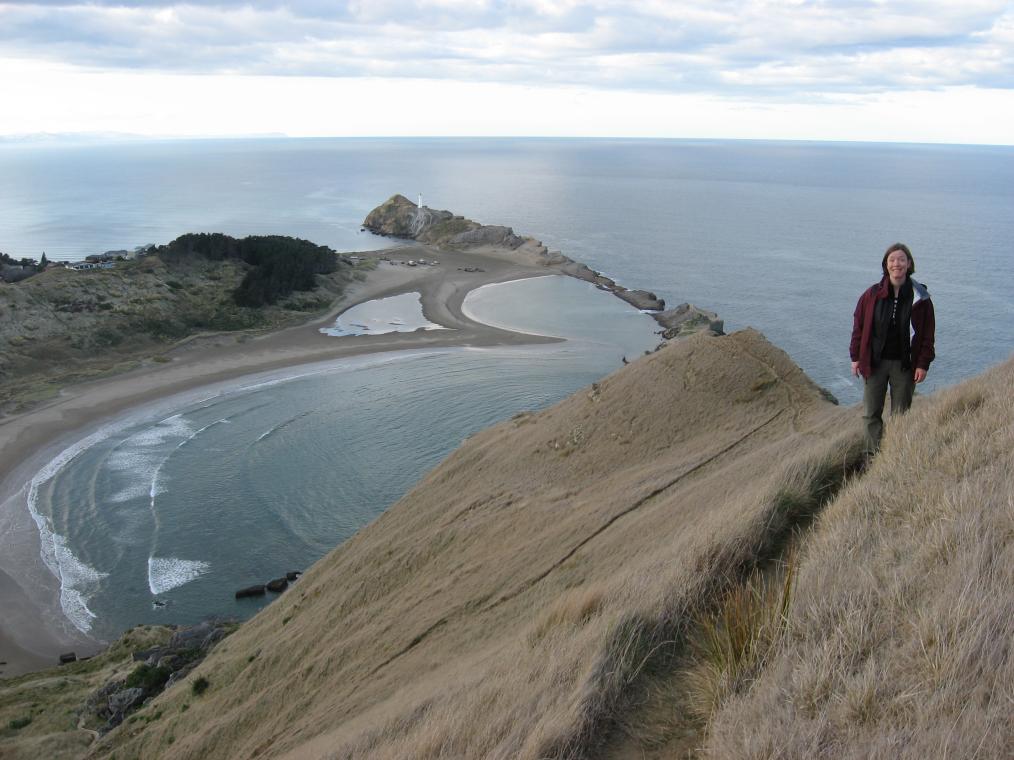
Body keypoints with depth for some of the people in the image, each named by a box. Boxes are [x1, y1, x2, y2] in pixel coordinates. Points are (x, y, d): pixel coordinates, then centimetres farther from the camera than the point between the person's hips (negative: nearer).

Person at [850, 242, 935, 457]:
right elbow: (859, 326, 3)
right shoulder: (872, 295, -2)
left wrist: (923, 364, -5)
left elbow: (928, 334, 0)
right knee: (871, 414, 3)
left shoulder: (921, 298, -3)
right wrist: (856, 357, 1)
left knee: (900, 415, 8)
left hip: (905, 365, -1)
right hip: (875, 362, 1)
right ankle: (873, 455, 13)